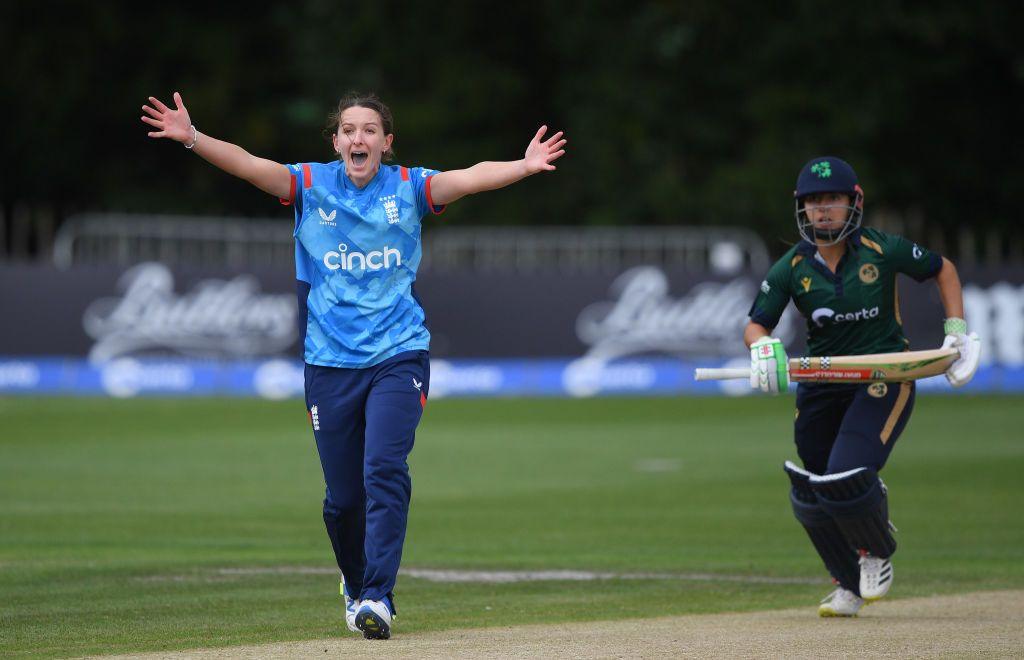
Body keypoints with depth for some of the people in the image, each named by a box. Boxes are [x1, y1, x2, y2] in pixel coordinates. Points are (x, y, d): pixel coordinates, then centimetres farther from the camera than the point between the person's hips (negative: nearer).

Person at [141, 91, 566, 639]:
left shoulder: (408, 187, 2)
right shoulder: (311, 184, 3)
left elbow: (468, 179, -15)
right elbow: (249, 165, -11)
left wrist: (522, 168, -33)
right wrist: (192, 138, -28)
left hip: (398, 355, -1)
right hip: (330, 362, 1)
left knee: (384, 470, -18)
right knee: (343, 495, 4)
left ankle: (378, 598, -17)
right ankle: (356, 585, 30)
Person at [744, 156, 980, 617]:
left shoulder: (882, 250, -10)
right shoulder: (792, 267, -4)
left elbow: (942, 269, 6)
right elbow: (756, 325, -3)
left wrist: (957, 333, -2)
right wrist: (762, 347, -27)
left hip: (885, 379, -4)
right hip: (821, 384, 4)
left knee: (845, 480, -23)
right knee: (809, 499, 3)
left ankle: (878, 552, 9)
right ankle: (851, 585, 28)